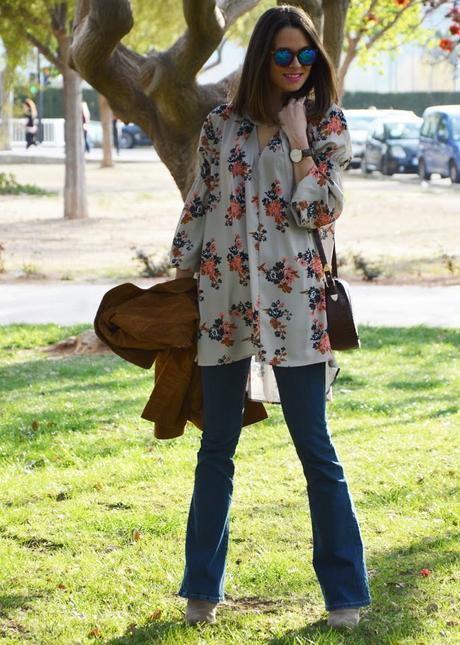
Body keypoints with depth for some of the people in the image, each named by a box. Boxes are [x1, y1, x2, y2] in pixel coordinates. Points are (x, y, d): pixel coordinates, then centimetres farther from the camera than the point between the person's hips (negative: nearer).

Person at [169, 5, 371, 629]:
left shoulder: (327, 125, 1)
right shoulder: (222, 124, 7)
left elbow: (320, 211, -9)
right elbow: (197, 207, 12)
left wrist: (298, 139, -11)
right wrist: (179, 282, 11)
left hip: (294, 302, -2)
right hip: (223, 301, 2)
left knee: (316, 449, 0)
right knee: (217, 449, 9)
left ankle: (344, 593, 9)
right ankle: (202, 590, 20)